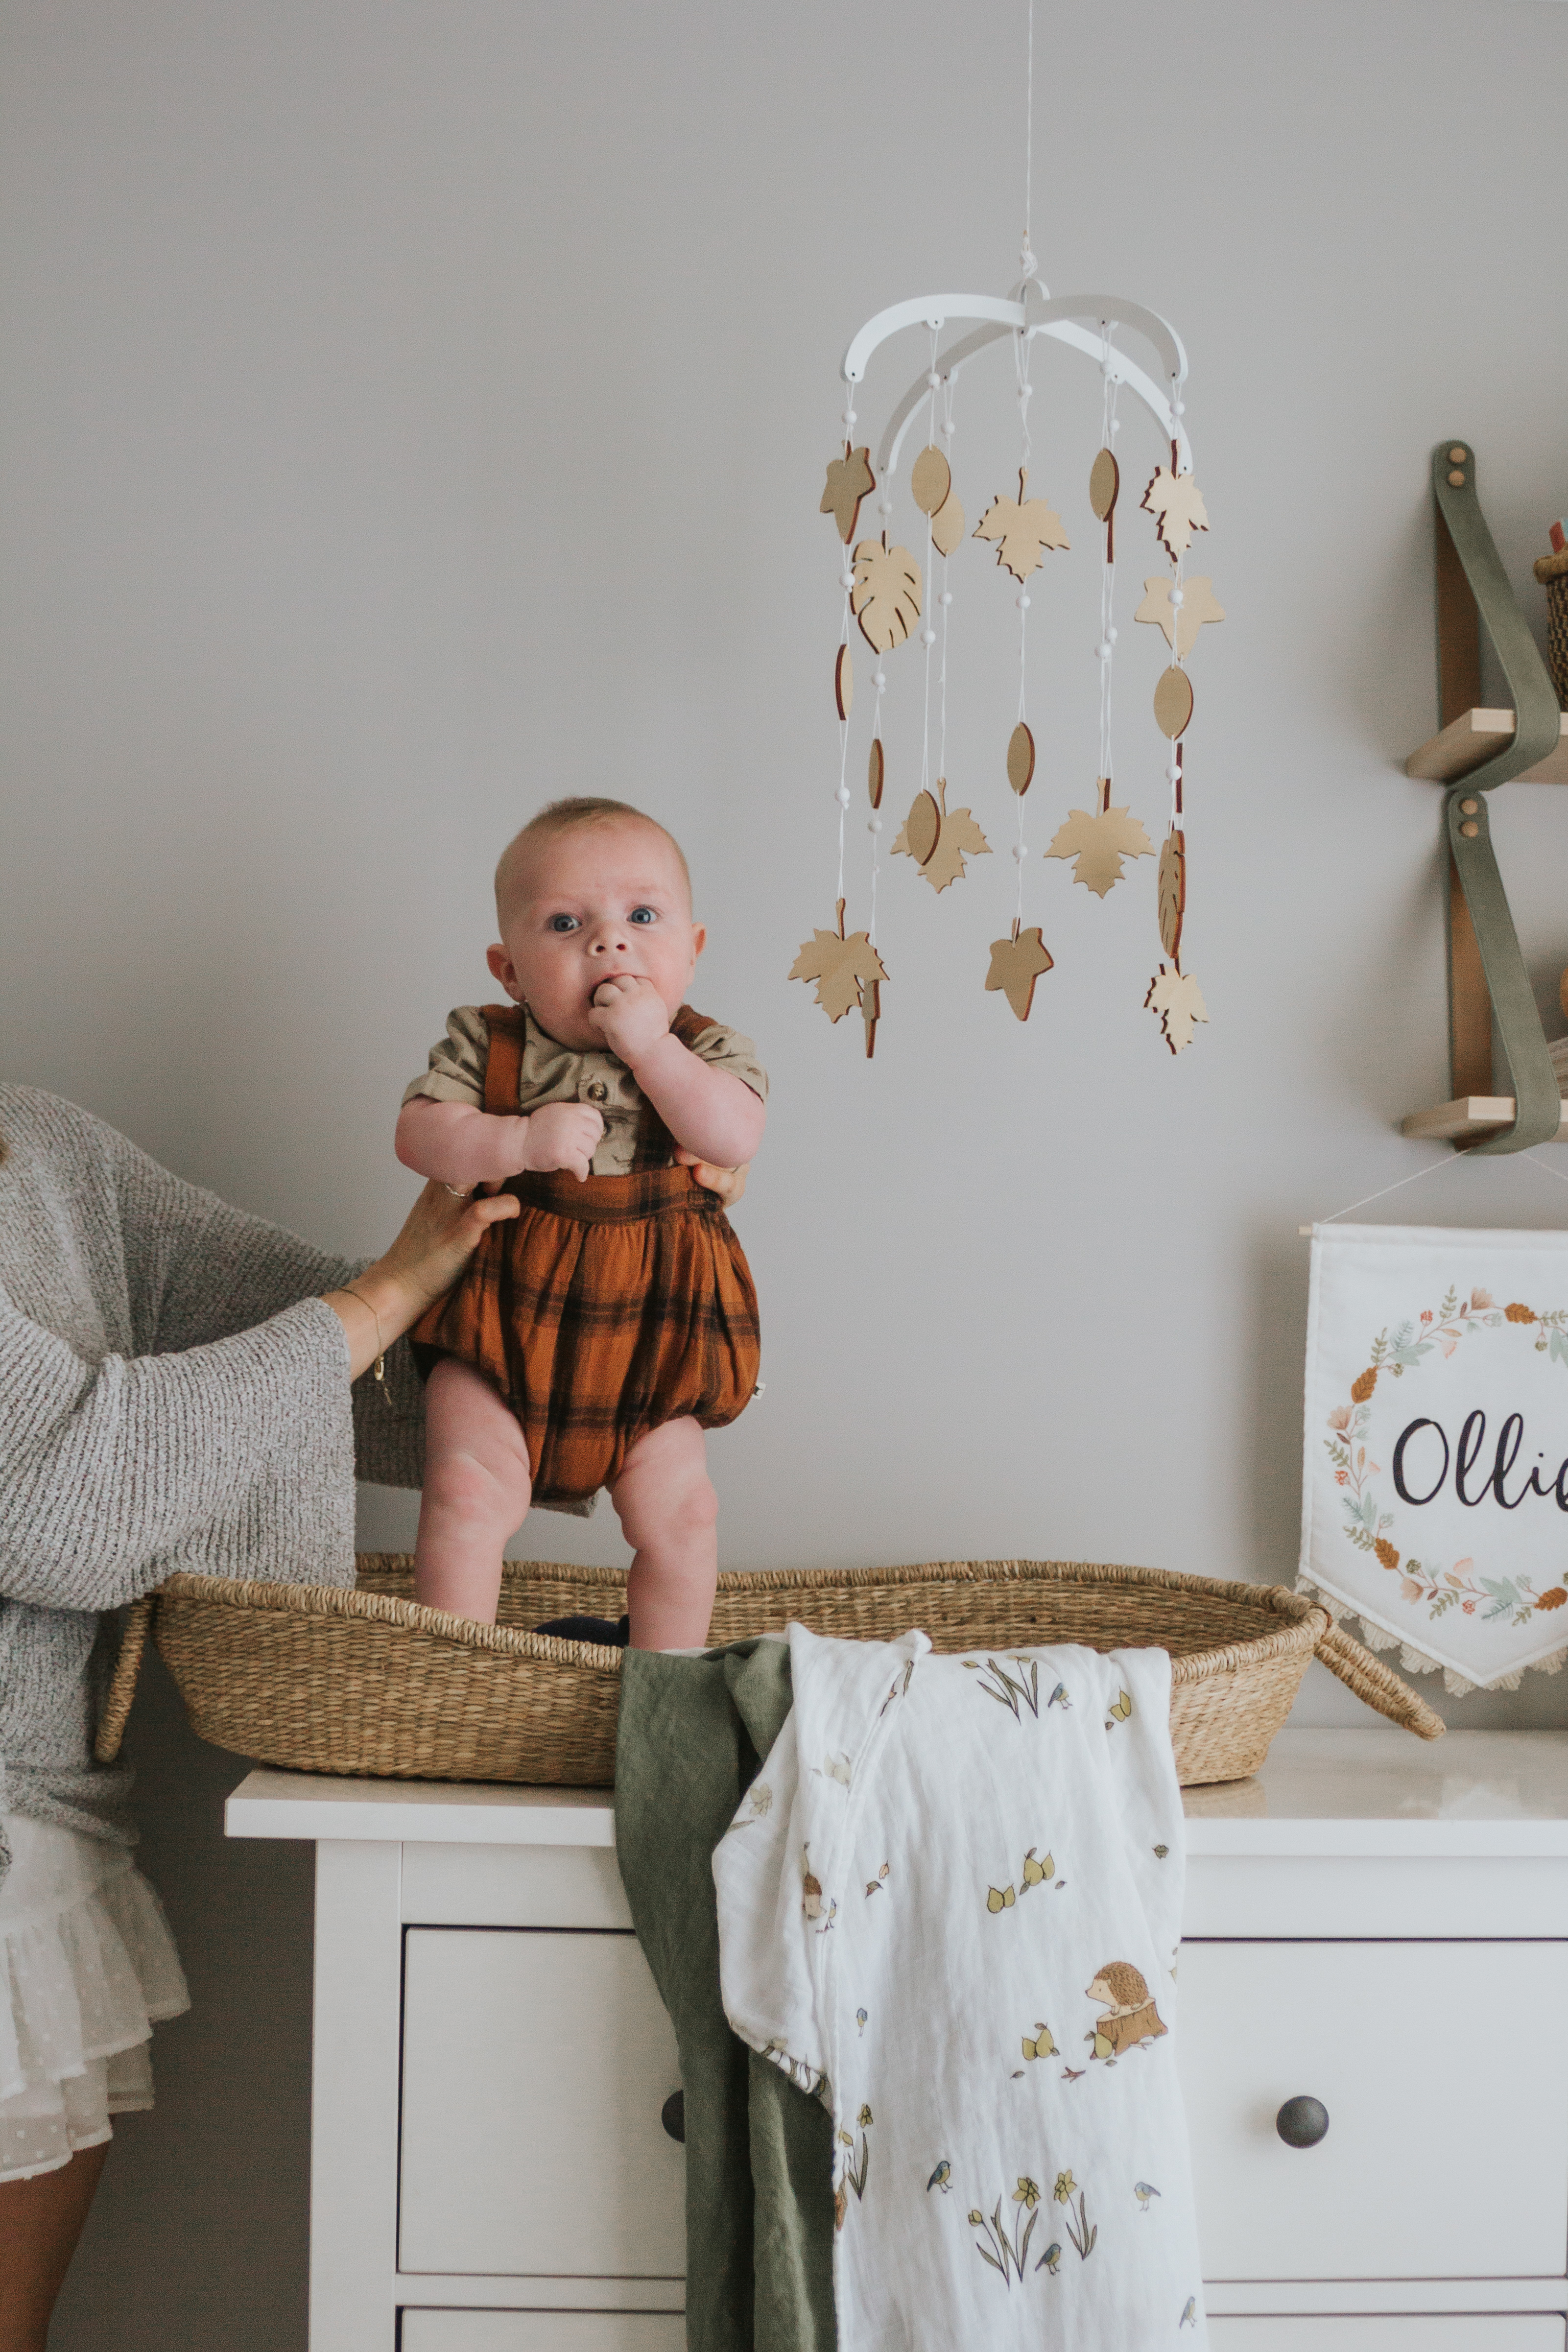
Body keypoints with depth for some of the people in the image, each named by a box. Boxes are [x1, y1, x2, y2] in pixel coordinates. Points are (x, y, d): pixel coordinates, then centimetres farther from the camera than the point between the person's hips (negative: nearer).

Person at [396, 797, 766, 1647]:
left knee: (677, 1515, 5)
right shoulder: (483, 1042, -4)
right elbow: (418, 1136, -13)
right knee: (467, 1491, -12)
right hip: (500, 1327, -1)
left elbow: (735, 1137, -21)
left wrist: (649, 1045, -25)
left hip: (648, 1346, 1)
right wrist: (520, 1142, -27)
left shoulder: (705, 1048, -3)